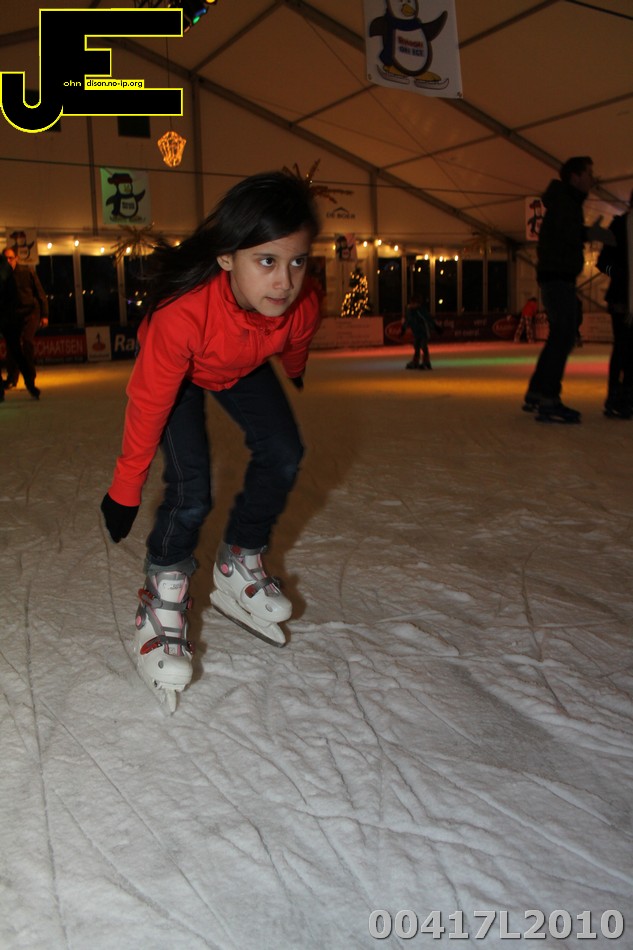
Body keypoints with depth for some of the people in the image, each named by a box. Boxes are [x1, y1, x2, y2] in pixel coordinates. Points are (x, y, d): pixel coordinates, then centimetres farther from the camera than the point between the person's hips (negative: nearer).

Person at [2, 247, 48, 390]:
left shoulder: (27, 271, -6)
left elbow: (40, 293, -2)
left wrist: (44, 314, -5)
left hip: (31, 311, -3)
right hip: (14, 314, 3)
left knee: (27, 339, -21)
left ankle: (30, 375, -10)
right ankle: (11, 379, 12)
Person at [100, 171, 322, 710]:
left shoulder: (305, 306, -31)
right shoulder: (183, 313, -44)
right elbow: (149, 403, -32)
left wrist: (295, 372, 21)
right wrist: (126, 488, -22)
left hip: (243, 367, 5)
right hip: (179, 372, -4)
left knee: (283, 455, -5)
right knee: (191, 489, -17)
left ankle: (239, 570, 18)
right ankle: (163, 600, 8)